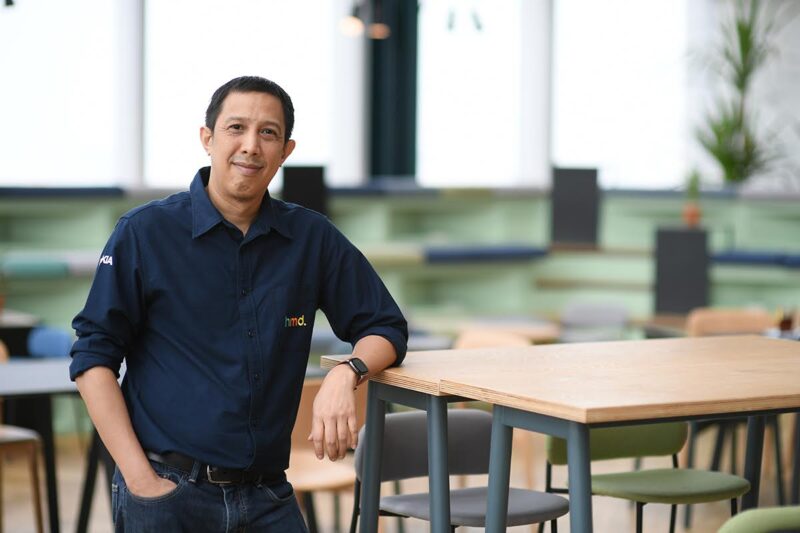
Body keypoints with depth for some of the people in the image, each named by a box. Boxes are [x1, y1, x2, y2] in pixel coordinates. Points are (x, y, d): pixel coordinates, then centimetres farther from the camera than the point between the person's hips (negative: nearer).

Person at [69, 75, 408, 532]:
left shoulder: (312, 237, 5)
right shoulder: (145, 232, -2)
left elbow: (386, 328, 11)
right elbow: (94, 357, -3)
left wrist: (347, 374, -12)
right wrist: (140, 479, -11)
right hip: (168, 491, -2)